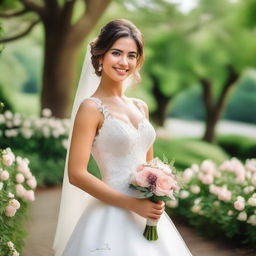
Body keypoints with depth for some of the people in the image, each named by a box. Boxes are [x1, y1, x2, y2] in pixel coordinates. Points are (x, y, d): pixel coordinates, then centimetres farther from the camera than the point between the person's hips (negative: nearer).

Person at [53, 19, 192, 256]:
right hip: (113, 218, -6)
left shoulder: (141, 107, 8)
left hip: (149, 219, 6)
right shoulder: (91, 108, -10)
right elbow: (77, 174, -16)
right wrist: (133, 204, -18)